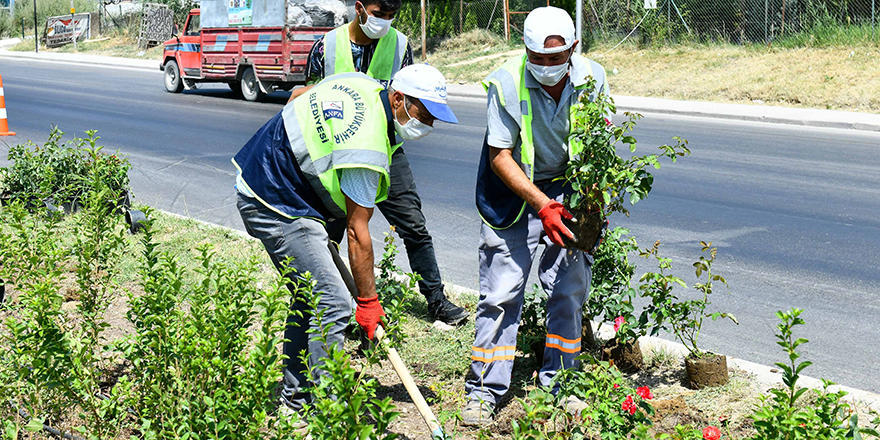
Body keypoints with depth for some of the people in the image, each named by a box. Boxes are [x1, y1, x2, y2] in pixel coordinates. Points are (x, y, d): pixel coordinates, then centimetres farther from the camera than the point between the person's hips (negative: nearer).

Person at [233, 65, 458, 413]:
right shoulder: (367, 148, -25)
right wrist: (368, 301, -12)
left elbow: (298, 97, 20)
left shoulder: (361, 84, 2)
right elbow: (357, 232, -20)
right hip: (277, 207, -11)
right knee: (332, 305, -12)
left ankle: (295, 395, 29)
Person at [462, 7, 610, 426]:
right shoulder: (506, 83, -21)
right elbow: (500, 156, -17)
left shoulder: (592, 78, -12)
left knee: (569, 290, 4)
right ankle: (484, 390, 7)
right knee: (501, 292, -5)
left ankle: (558, 383, 20)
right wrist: (542, 204, -27)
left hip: (569, 189, 3)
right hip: (515, 191, -3)